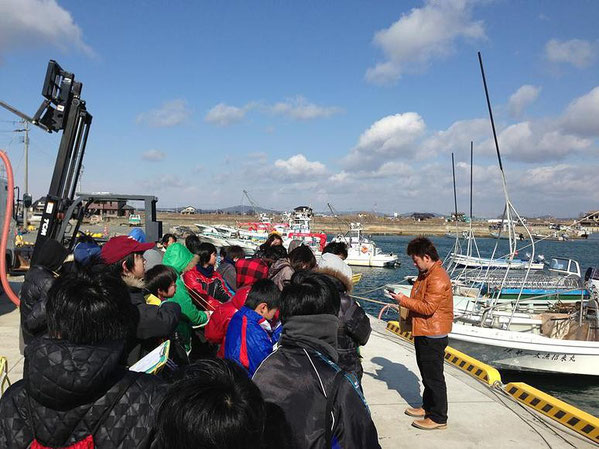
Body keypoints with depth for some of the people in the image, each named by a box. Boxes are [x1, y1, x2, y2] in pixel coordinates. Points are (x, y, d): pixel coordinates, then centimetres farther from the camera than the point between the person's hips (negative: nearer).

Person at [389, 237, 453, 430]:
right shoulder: (425, 274, 12)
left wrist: (404, 300, -18)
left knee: (433, 377, 0)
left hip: (433, 335, -10)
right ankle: (428, 407, 34)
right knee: (426, 374, 20)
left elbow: (428, 307, -26)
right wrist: (405, 301, 7)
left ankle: (438, 418, 11)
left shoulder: (438, 278, -22)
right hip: (422, 332, 10)